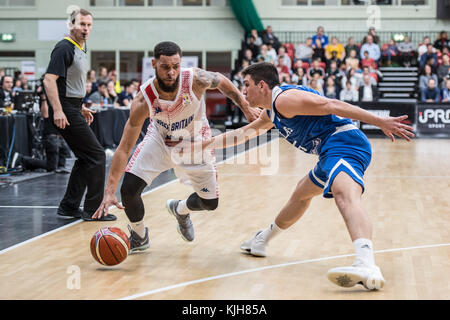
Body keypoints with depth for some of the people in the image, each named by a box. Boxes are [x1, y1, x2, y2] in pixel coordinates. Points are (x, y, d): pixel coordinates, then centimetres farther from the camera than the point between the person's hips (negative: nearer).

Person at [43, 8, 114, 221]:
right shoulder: (64, 48, -14)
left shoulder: (81, 49, 16)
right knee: (97, 155, -8)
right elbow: (49, 80, -22)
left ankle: (69, 207, 18)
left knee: (85, 159, 12)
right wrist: (57, 110, -30)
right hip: (65, 111, -10)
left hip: (73, 109, 10)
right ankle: (93, 210, -1)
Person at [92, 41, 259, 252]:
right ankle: (139, 237, 13)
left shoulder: (196, 80, -33)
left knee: (210, 203, 7)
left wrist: (246, 110, -4)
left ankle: (180, 209, 44)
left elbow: (222, 82, -7)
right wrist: (109, 191, -35)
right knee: (128, 189, -18)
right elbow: (124, 149, -30)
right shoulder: (143, 101, -33)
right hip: (160, 140, -1)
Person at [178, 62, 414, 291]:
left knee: (345, 195, -36)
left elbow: (332, 105, -17)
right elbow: (243, 133, 37)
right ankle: (263, 239, 54)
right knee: (302, 193, 30)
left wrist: (379, 121, -23)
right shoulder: (271, 113, 22)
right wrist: (201, 146, 40)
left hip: (344, 141, -11)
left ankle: (367, 267, -62)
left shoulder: (284, 99, -10)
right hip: (334, 151, 11)